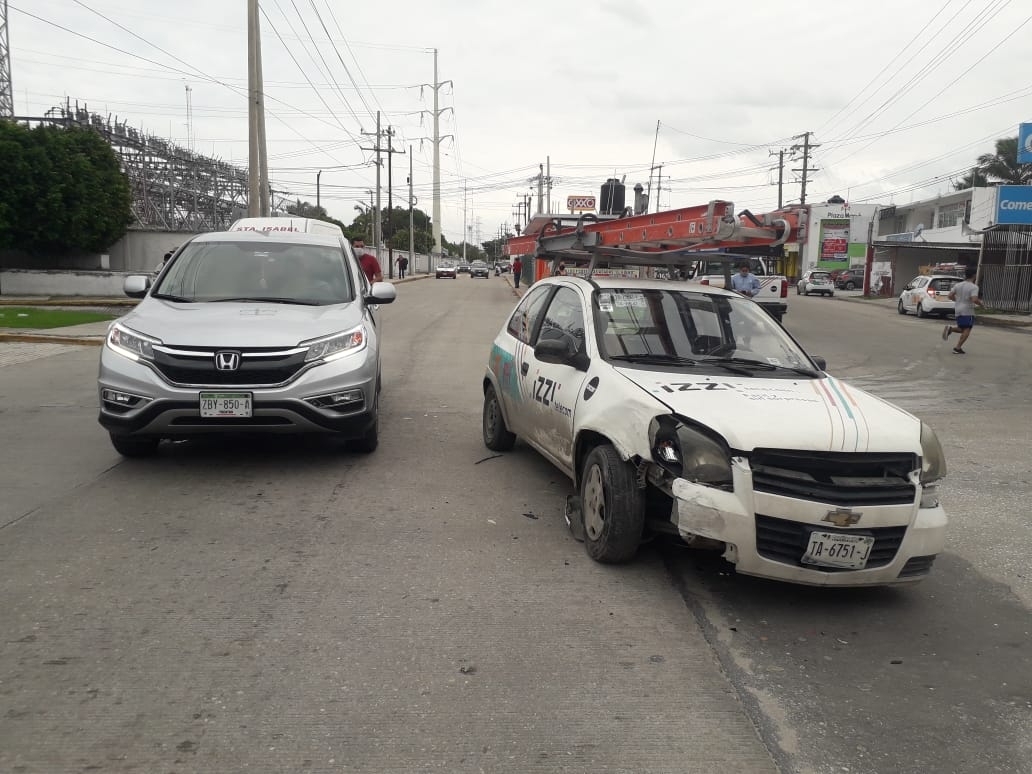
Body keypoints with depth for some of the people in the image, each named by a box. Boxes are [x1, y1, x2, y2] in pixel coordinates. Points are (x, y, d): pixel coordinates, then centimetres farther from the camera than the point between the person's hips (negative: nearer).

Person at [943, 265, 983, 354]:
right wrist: (981, 303, -3)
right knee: (967, 330, -1)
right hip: (968, 311, -6)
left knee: (962, 329, 18)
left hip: (958, 311, 7)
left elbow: (950, 296, 6)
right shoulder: (974, 287, -11)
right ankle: (958, 348, -8)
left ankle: (950, 328, -10)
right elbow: (974, 300, -22)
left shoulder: (958, 285, 7)